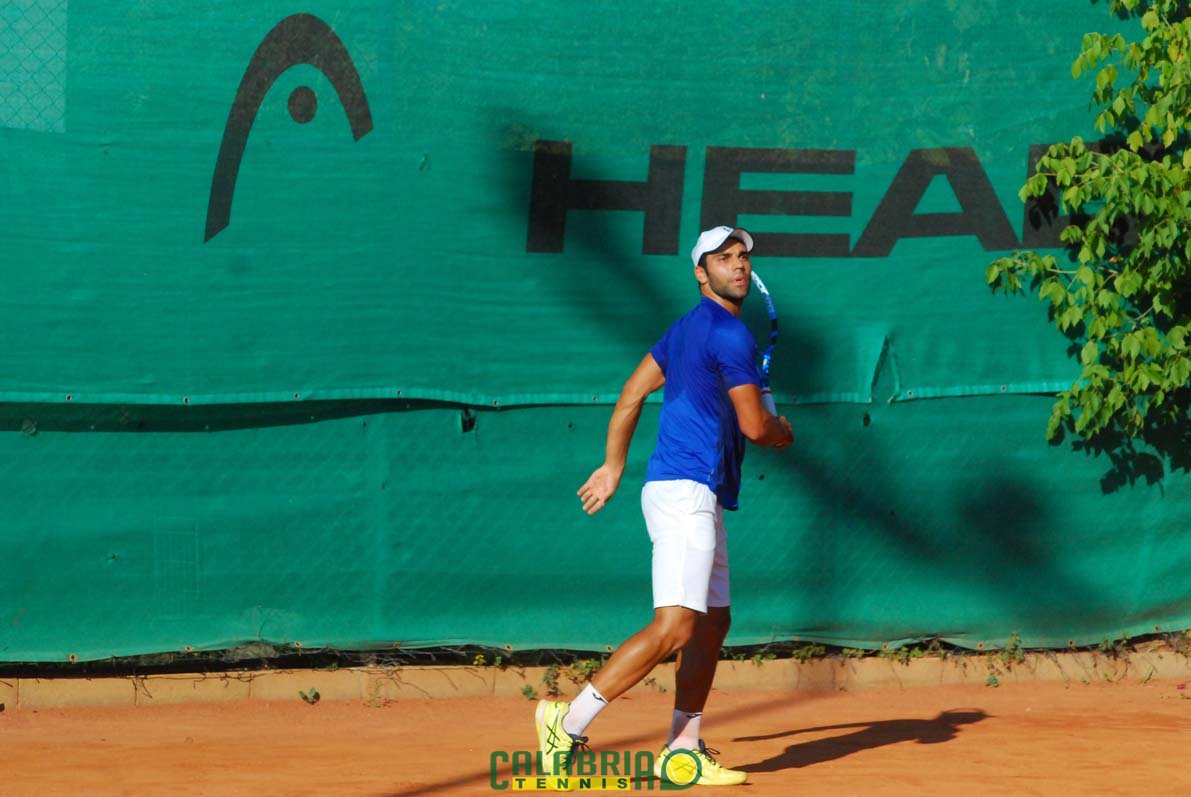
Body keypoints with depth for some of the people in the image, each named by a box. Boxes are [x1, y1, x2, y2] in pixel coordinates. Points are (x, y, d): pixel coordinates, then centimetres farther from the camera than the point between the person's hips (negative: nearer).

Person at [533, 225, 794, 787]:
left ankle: (683, 750, 14)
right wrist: (783, 434, 13)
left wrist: (612, 467, 26)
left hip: (697, 498, 11)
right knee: (674, 628, -16)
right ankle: (568, 722, -14)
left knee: (713, 621, 12)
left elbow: (632, 393, 22)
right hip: (685, 490, -11)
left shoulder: (688, 328, 18)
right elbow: (755, 426, -10)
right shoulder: (730, 334, -11)